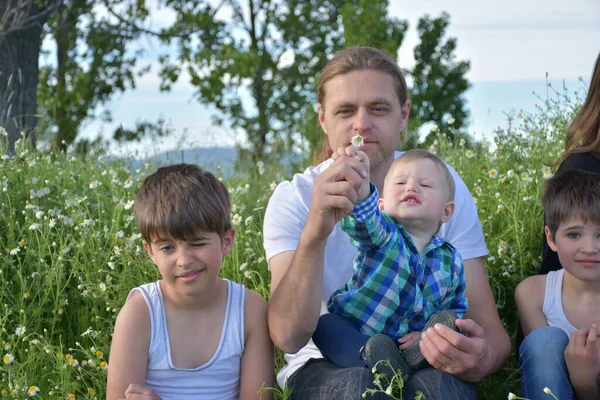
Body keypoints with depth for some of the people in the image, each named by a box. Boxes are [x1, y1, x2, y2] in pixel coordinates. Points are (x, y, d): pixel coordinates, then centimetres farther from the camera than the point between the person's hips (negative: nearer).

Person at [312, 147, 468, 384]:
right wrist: (359, 185, -52)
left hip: (406, 344, 2)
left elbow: (457, 310, 11)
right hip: (354, 341, -2)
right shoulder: (382, 234, -5)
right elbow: (365, 220, -29)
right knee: (324, 324, -28)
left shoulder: (451, 261, 6)